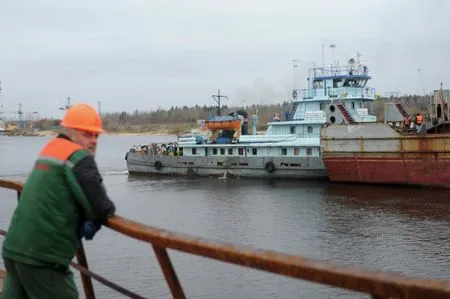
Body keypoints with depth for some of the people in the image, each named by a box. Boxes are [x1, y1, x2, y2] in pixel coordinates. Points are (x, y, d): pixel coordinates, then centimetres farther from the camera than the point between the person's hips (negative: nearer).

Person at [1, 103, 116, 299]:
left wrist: (88, 218, 4)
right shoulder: (79, 158, -11)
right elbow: (102, 208, -17)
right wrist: (94, 219, 7)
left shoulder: (50, 149, 16)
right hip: (42, 256, -9)